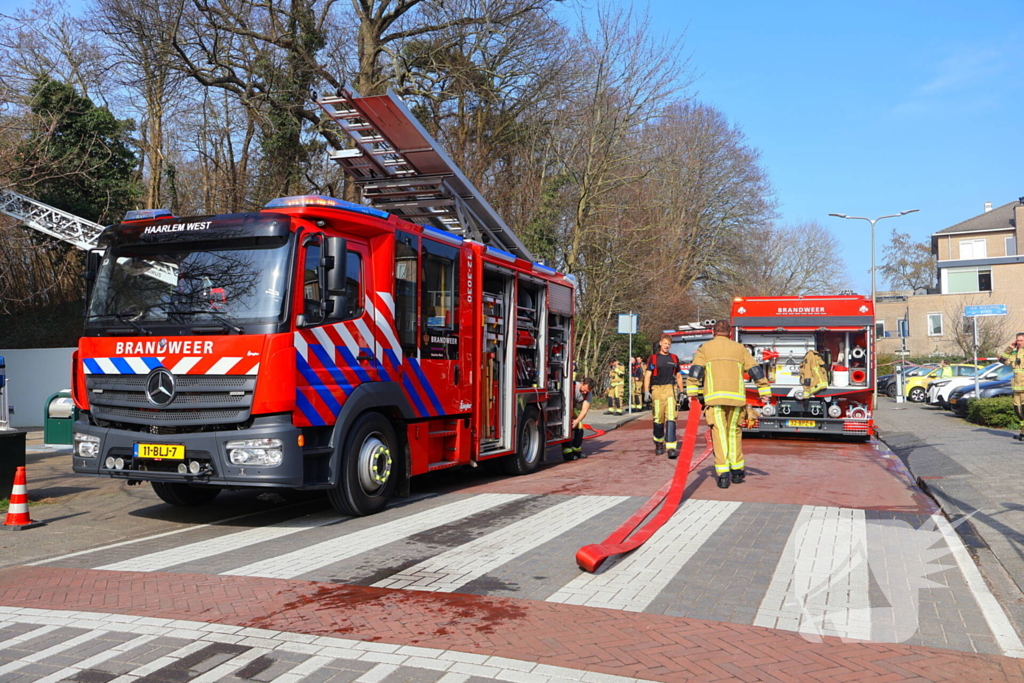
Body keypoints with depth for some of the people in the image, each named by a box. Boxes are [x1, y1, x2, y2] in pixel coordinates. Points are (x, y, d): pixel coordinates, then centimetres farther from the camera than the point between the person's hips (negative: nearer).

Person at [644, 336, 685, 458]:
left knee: (671, 418, -12)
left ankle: (671, 448, -19)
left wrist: (681, 392, 19)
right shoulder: (653, 358, 5)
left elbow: (679, 376, 22)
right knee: (658, 419, 5)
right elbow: (647, 375, -2)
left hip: (670, 389, 1)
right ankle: (659, 445, 25)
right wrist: (646, 391, -14)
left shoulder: (674, 358, 14)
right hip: (657, 390, -1)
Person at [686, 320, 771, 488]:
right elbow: (756, 370, 11)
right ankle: (737, 471, 20)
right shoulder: (739, 349, 16)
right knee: (734, 433, 14)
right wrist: (765, 392, 11)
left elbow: (695, 371, -2)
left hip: (714, 397, -2)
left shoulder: (705, 348, 10)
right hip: (736, 397, 2)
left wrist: (692, 393, -4)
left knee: (720, 434, -3)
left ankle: (723, 474, -9)